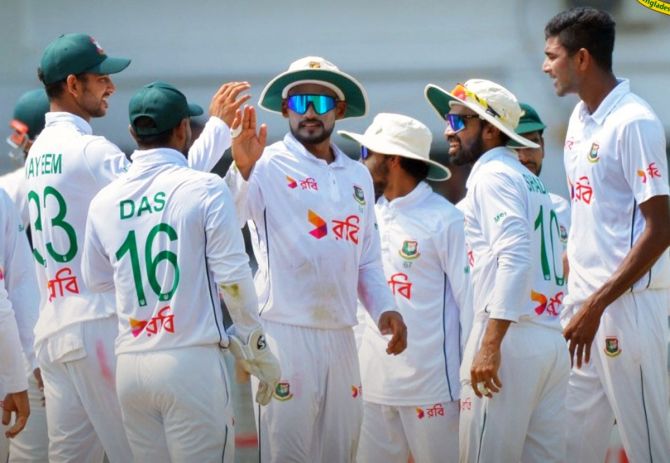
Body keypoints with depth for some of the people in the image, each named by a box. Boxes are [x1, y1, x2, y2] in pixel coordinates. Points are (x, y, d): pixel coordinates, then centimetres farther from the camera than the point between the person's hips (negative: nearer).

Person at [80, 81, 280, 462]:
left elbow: (96, 281, 19)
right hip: (191, 360, -5)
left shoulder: (104, 201, 7)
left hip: (129, 367, 5)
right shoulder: (206, 189, -5)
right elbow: (232, 277, -6)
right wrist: (258, 346, 4)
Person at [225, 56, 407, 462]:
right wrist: (242, 171, -37)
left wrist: (385, 308, 4)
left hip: (341, 335, 6)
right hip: (285, 332, -6)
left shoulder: (358, 176, 14)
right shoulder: (268, 166, -5)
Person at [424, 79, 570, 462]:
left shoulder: (493, 175, -4)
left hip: (511, 336, -9)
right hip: (553, 340, 9)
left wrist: (490, 344, -22)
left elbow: (515, 258, -17)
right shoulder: (531, 181, 22)